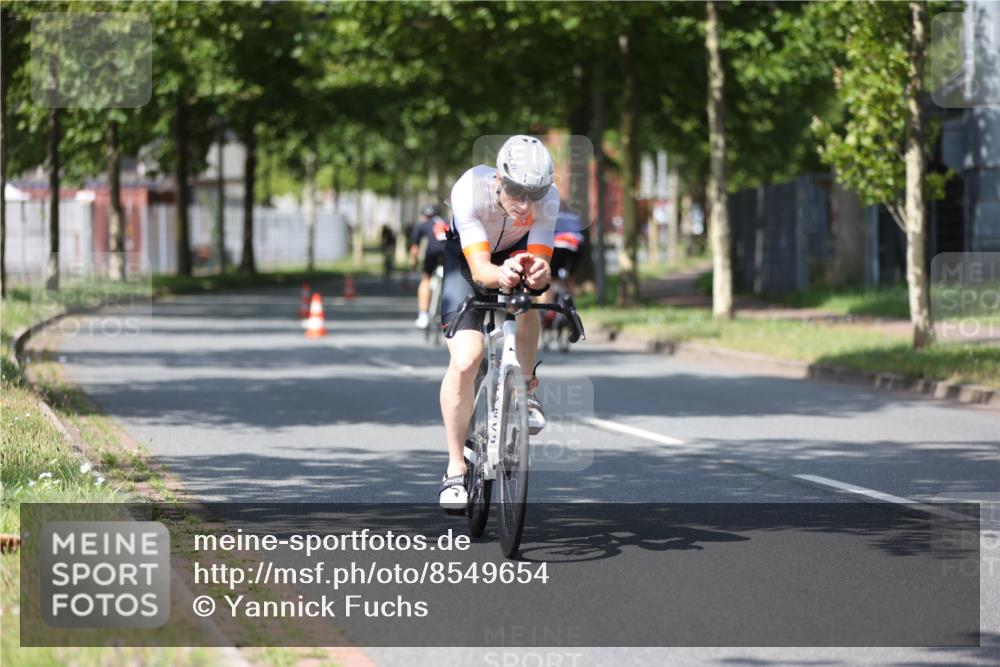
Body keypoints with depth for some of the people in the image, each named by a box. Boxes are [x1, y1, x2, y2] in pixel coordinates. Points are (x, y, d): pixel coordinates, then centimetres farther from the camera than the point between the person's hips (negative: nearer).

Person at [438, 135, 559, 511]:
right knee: (465, 360, -17)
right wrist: (500, 275, -64)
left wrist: (539, 272, -59)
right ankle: (455, 471, -5)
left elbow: (540, 262, -35)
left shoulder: (548, 198, -30)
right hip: (465, 256, -2)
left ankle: (525, 389, -9)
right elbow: (479, 270, -42)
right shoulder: (470, 191, -37)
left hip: (516, 251, 2)